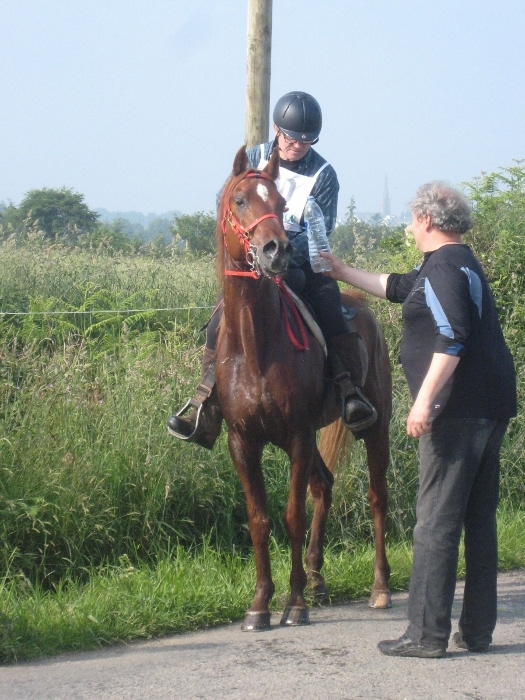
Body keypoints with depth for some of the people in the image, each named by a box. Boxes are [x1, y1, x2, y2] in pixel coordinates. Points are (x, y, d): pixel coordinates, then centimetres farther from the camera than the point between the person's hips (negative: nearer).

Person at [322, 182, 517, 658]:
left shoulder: (444, 268, -12)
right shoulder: (461, 264, 20)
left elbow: (452, 340, -24)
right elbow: (397, 287, 35)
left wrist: (424, 400, -25)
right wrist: (343, 273, 44)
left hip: (458, 412, -10)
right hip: (492, 408, 10)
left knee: (436, 520, -7)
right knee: (479, 520, 12)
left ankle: (427, 634, -7)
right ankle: (478, 630, 17)